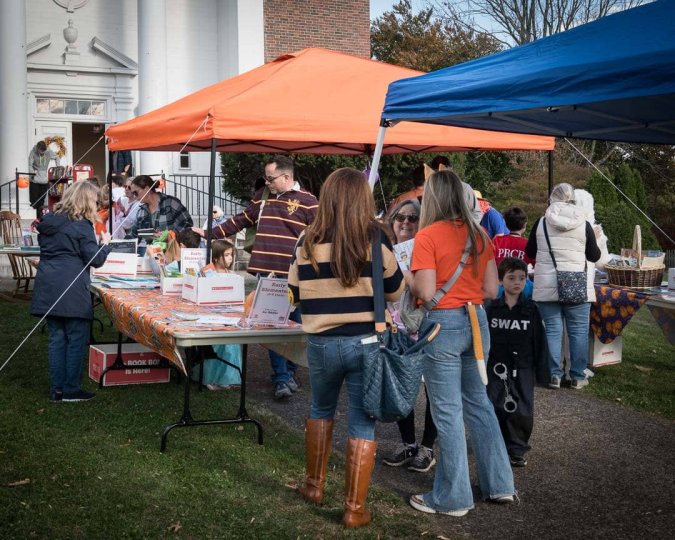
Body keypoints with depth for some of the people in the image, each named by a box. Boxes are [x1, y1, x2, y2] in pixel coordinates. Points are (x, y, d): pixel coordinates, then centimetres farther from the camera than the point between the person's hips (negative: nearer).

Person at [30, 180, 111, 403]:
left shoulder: (49, 221, 12)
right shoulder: (82, 225, -9)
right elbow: (95, 259, -8)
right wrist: (105, 243, 8)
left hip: (48, 288, 7)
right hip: (71, 290, -7)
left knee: (57, 338, 11)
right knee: (77, 339, 2)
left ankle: (57, 389, 14)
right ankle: (71, 390, 6)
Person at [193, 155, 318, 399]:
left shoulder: (307, 201, -3)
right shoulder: (262, 196, 13)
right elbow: (241, 220, 23)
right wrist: (211, 233, 22)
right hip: (267, 274, 4)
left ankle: (289, 372, 23)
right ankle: (282, 378, 2)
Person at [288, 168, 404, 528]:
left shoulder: (308, 241, -3)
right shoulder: (374, 238, -8)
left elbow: (295, 295, 6)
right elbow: (395, 291, 2)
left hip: (321, 342, 2)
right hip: (365, 342, -2)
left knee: (321, 410, 25)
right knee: (362, 423, 7)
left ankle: (314, 486, 36)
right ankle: (354, 509, 11)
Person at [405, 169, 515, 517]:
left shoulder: (428, 236, -11)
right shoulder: (480, 234, 6)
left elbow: (426, 293, -16)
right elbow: (491, 291, 6)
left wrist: (408, 278, 4)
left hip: (443, 323, -6)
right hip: (476, 321, 6)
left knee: (448, 412, 2)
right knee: (478, 402, 18)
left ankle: (452, 498, 12)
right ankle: (499, 484, 25)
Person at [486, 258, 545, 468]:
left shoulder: (530, 309, 1)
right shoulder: (491, 308, 0)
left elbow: (538, 342, 3)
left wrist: (538, 368, 1)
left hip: (523, 368, 0)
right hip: (497, 367, 0)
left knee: (522, 411, -1)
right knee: (496, 408, 4)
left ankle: (517, 450, 12)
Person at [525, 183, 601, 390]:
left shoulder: (541, 222, -1)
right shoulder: (583, 224, -4)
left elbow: (529, 252, 8)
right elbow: (594, 256, 5)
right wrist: (596, 240, 24)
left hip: (547, 287, 1)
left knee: (553, 330, 5)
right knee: (578, 331, 6)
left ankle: (555, 375, 5)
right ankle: (578, 377, 9)